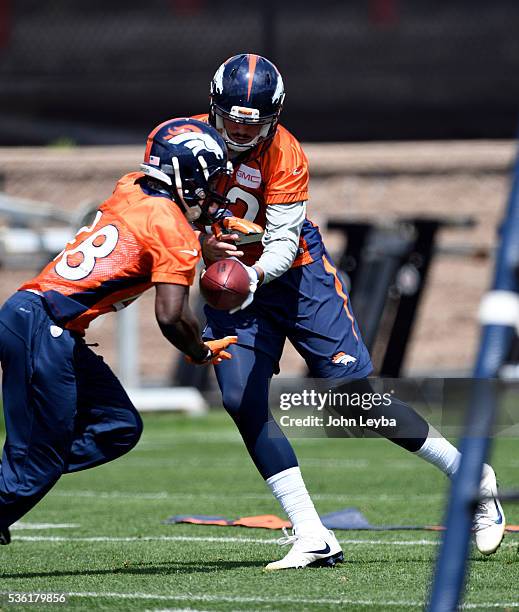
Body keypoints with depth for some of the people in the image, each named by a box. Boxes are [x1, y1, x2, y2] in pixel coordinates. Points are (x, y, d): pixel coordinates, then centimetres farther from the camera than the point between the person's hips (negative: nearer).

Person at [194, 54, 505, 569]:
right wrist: (202, 246, -27)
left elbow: (283, 242, -21)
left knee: (354, 391, -8)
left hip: (294, 273, -3)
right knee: (243, 403, -13)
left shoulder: (285, 155, -19)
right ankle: (312, 540, -11)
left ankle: (469, 477, 9)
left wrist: (254, 274, -42)